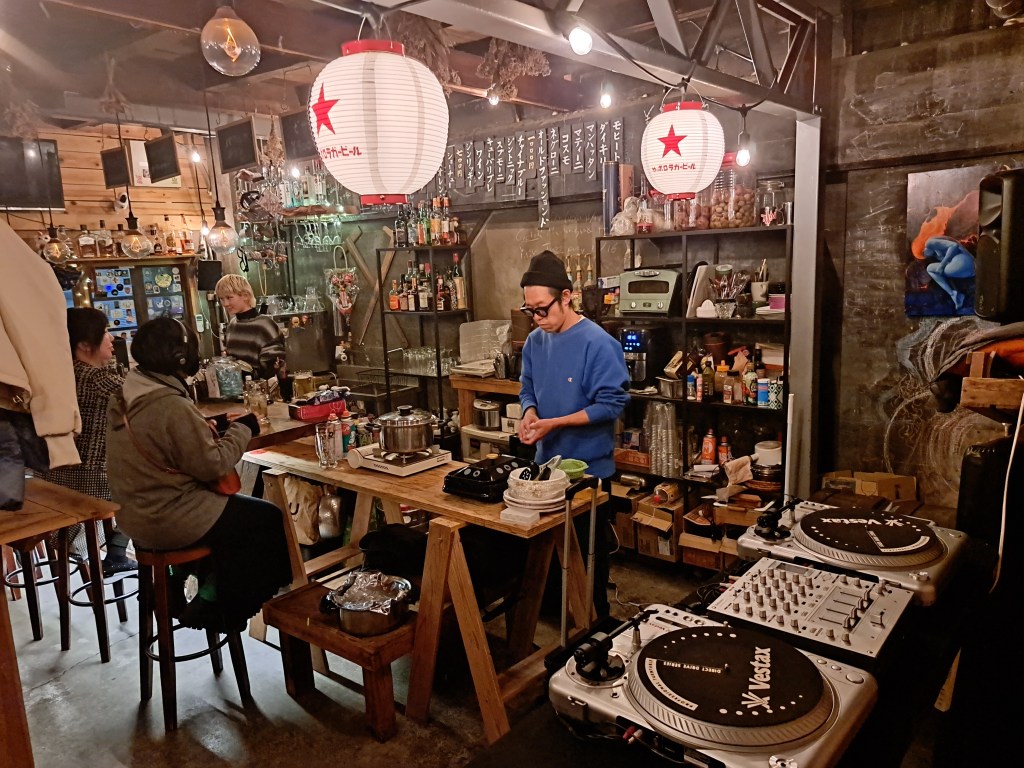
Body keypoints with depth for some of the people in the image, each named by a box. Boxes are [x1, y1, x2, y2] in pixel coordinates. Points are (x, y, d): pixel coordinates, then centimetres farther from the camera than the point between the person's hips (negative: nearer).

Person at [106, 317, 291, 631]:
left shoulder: (124, 399, 2)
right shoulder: (172, 406, -26)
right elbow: (212, 465, -21)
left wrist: (210, 430, 3)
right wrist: (241, 429, -9)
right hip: (169, 521, -10)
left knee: (239, 508, 25)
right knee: (270, 519, 4)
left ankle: (212, 592, 26)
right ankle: (227, 612, 16)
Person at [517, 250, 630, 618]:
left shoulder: (597, 343, -19)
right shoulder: (535, 341, 1)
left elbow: (611, 404, -21)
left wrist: (554, 423, -25)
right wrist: (529, 413, -11)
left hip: (588, 467, -6)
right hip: (547, 462, 6)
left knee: (589, 549, 11)